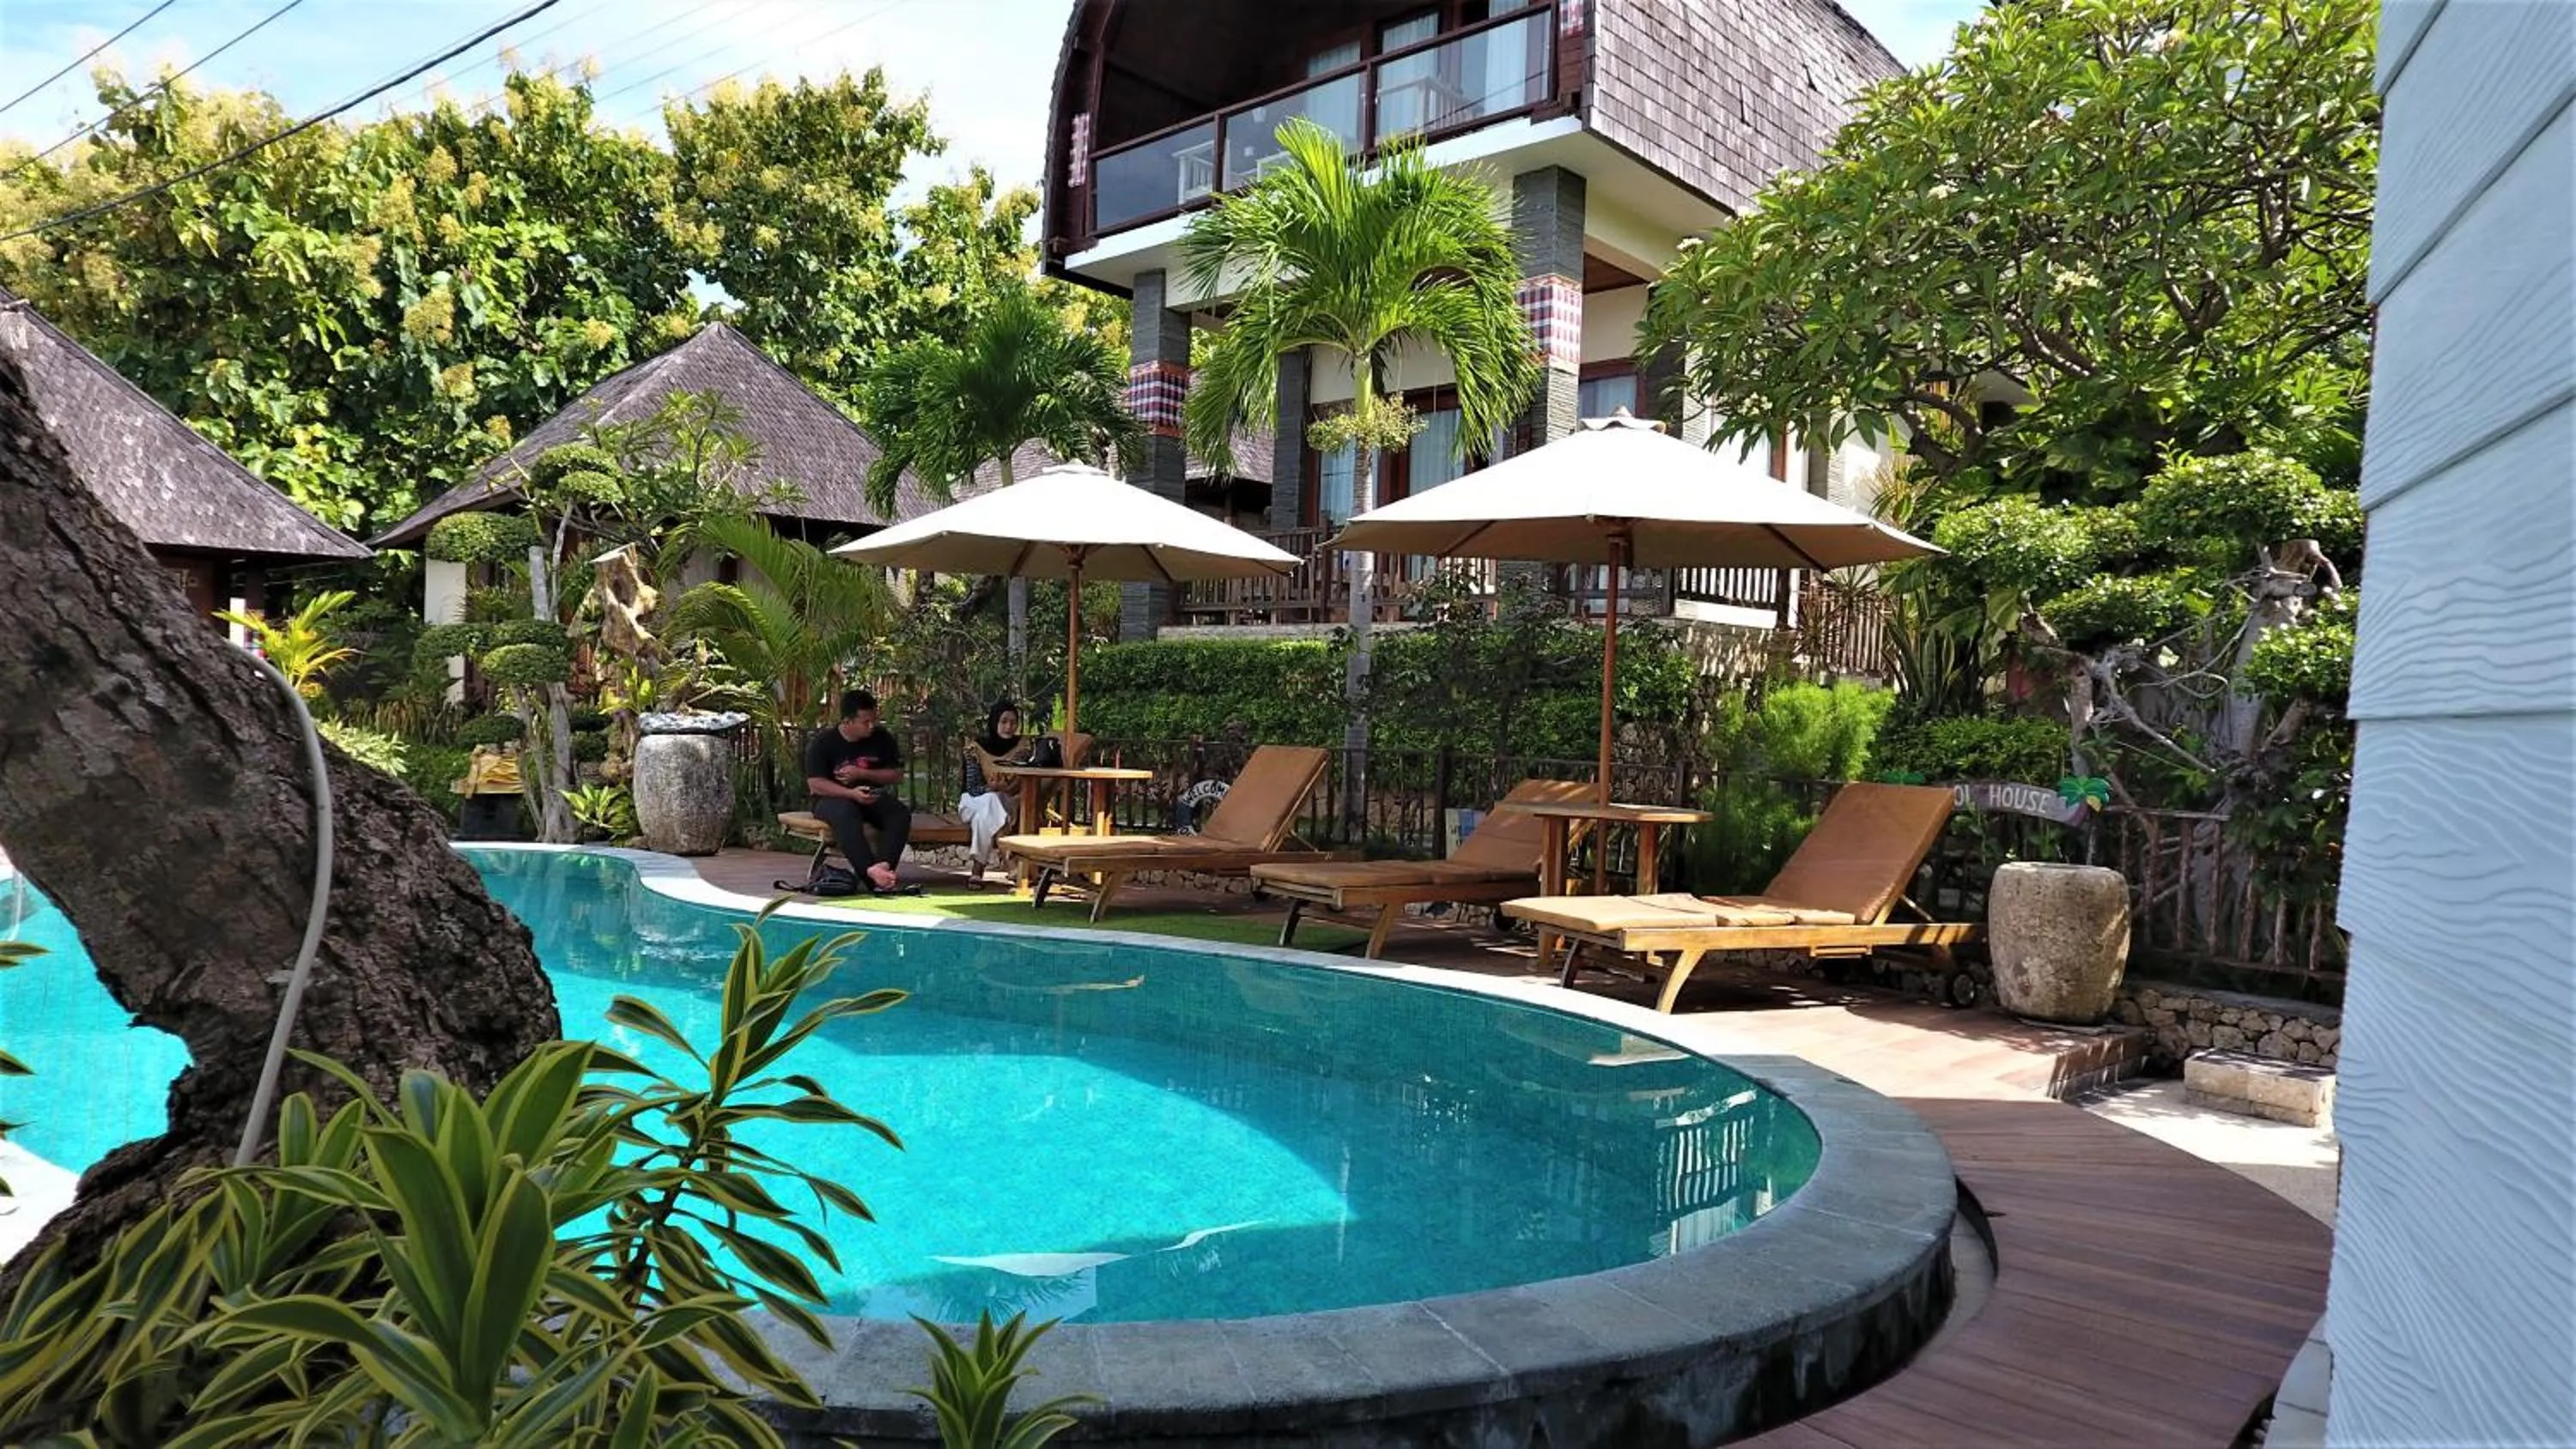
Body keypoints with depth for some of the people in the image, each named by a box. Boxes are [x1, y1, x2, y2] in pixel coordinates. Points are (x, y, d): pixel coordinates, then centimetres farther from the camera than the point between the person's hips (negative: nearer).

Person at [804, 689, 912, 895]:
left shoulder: (882, 738, 1)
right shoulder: (822, 742, -10)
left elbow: (897, 776, 4)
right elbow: (815, 784, -16)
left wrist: (862, 774, -12)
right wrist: (852, 794, -31)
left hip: (871, 798, 4)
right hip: (832, 798, -4)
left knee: (901, 813, -27)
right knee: (846, 813, -39)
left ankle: (882, 866, -45)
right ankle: (871, 872, -52)